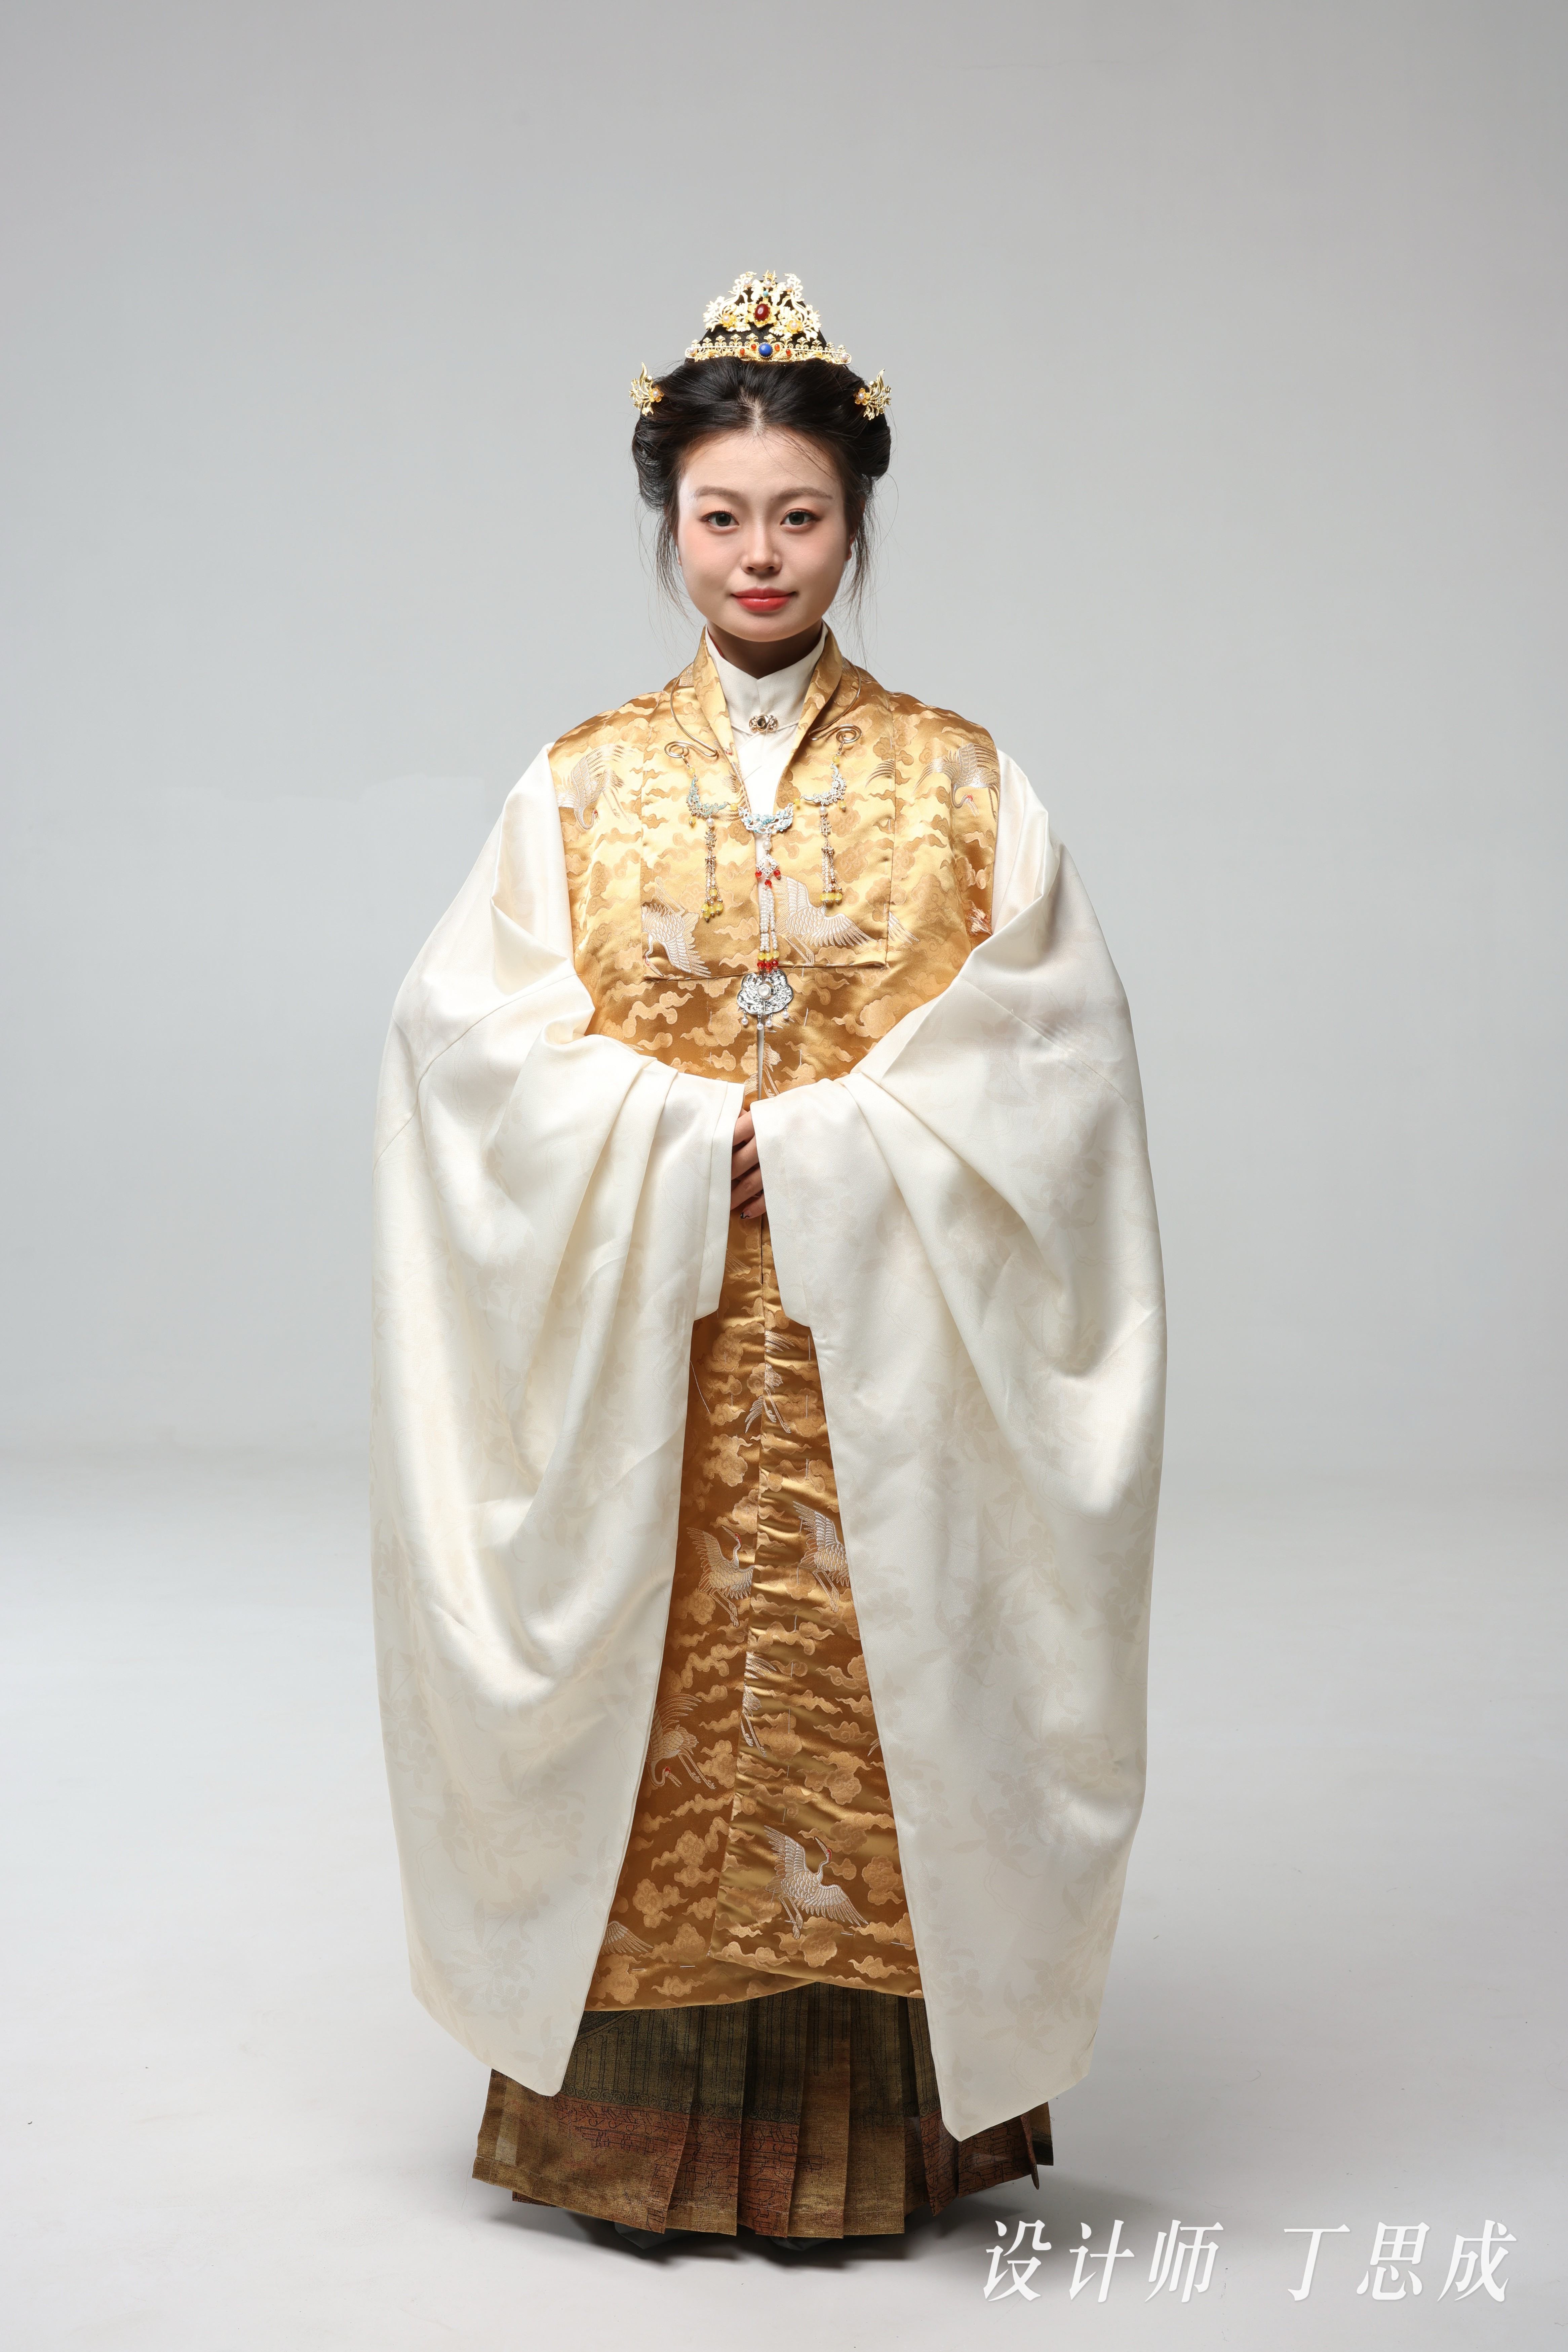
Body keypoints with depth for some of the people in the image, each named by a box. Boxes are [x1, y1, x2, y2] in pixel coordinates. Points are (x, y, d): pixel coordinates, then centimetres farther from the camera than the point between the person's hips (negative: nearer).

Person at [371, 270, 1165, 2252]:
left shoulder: (962, 787, 4)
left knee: (865, 1698, 2)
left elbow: (1051, 1047, -4)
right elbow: (468, 1027, -3)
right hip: (639, 1343, 1)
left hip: (879, 1350, 0)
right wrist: (687, 1134, -15)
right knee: (655, 1711, 4)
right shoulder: (581, 787, 6)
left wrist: (828, 1141, -15)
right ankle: (643, 2133, 19)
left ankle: (861, 2133, 18)